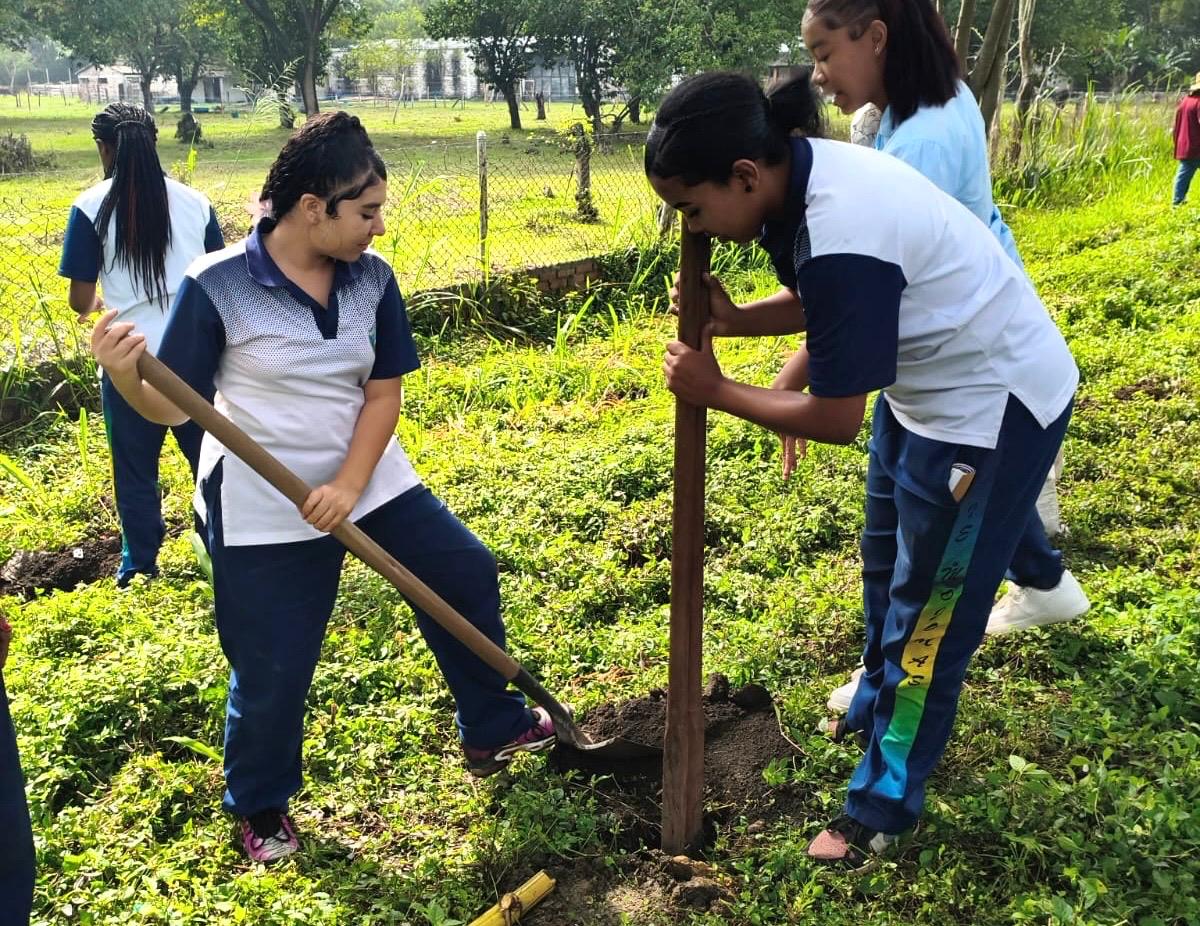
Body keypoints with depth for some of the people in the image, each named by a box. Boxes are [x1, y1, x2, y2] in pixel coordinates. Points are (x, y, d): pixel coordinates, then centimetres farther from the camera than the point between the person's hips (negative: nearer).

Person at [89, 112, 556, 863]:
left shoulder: (372, 277, -5)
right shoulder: (216, 287, -18)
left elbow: (384, 392, -4)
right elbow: (173, 407, -13)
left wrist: (351, 484, -16)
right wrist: (125, 375, -35)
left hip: (372, 483, 5)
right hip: (264, 511, -5)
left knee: (467, 575, 10)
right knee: (273, 666, 4)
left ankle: (493, 730, 33)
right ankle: (262, 806, 34)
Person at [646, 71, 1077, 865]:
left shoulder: (840, 239, -35)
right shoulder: (804, 174, -7)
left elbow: (836, 420, -26)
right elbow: (822, 302, 9)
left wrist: (715, 391, -15)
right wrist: (736, 320, -8)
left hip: (995, 404, -9)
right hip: (930, 383, 10)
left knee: (927, 609, 4)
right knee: (887, 566, 25)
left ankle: (885, 805, 22)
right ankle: (879, 706, 50)